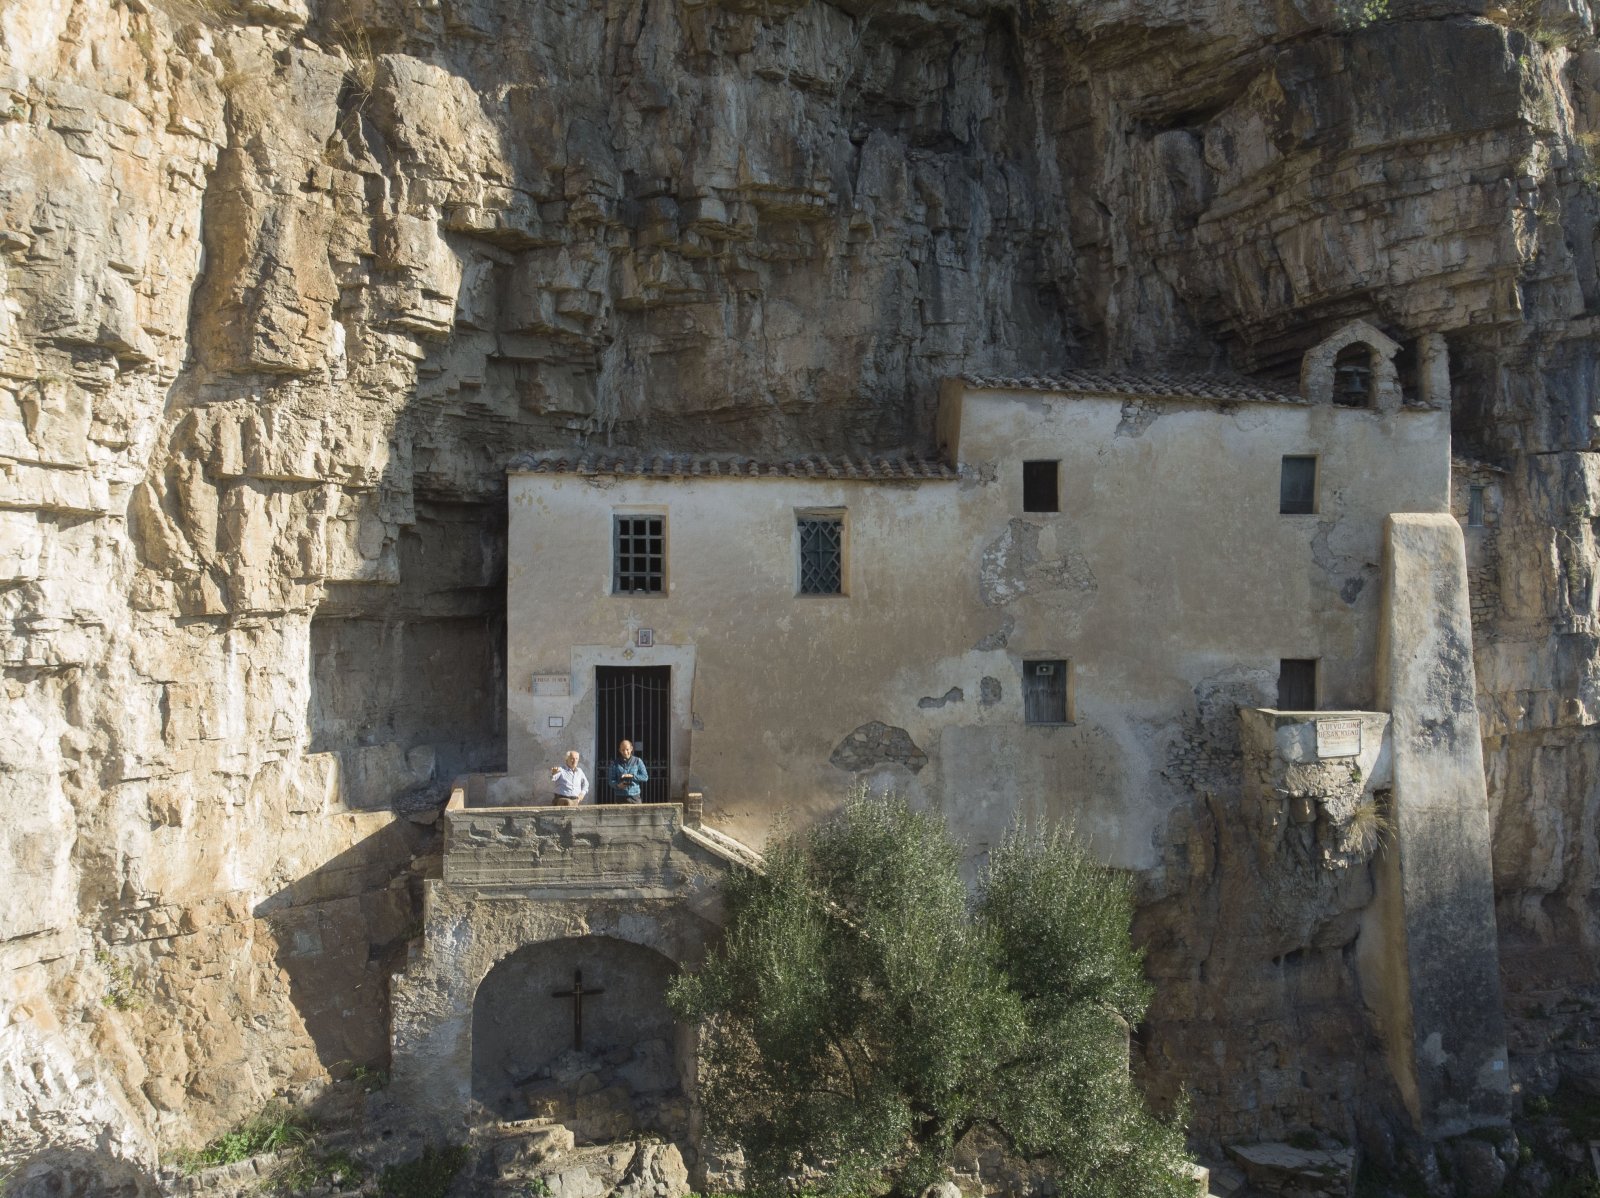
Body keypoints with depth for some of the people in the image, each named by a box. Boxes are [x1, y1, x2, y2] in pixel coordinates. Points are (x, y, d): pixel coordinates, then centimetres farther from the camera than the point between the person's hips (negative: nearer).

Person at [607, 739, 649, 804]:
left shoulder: (638, 761, 6)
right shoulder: (615, 763, 7)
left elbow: (645, 777, 3)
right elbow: (611, 781, 5)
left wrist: (632, 776, -9)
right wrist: (618, 785, -17)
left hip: (634, 796, 0)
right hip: (620, 797, 0)